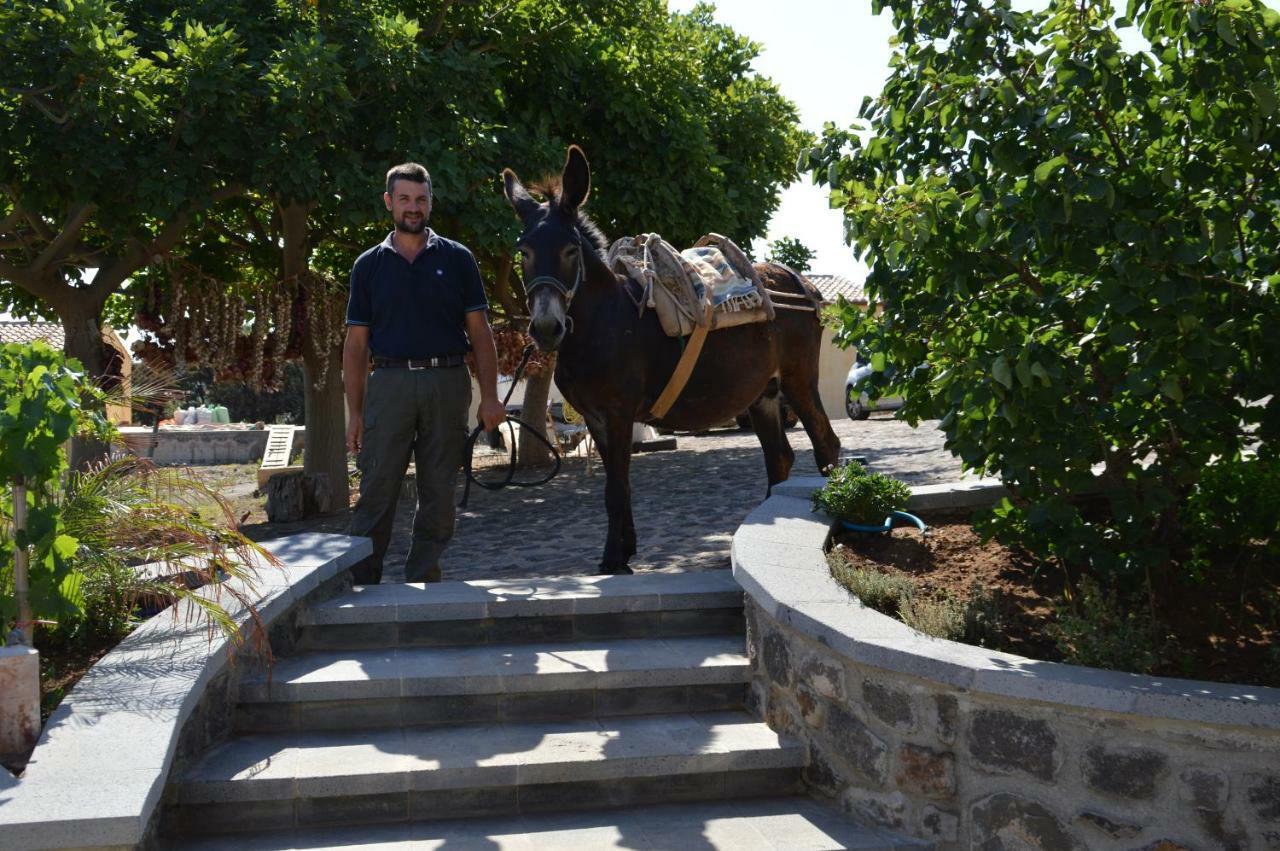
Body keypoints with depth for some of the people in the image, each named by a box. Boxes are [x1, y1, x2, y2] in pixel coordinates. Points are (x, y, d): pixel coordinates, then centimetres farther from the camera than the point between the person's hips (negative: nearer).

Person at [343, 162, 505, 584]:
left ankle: (423, 581, 17)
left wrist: (489, 396, -4)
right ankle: (360, 584, 4)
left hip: (447, 384, 1)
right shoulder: (369, 265, 9)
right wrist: (355, 413, 1)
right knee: (376, 491, -2)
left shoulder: (457, 259, 8)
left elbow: (479, 332, 6)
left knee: (438, 494, 6)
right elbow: (356, 344, 8)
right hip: (389, 383, 0)